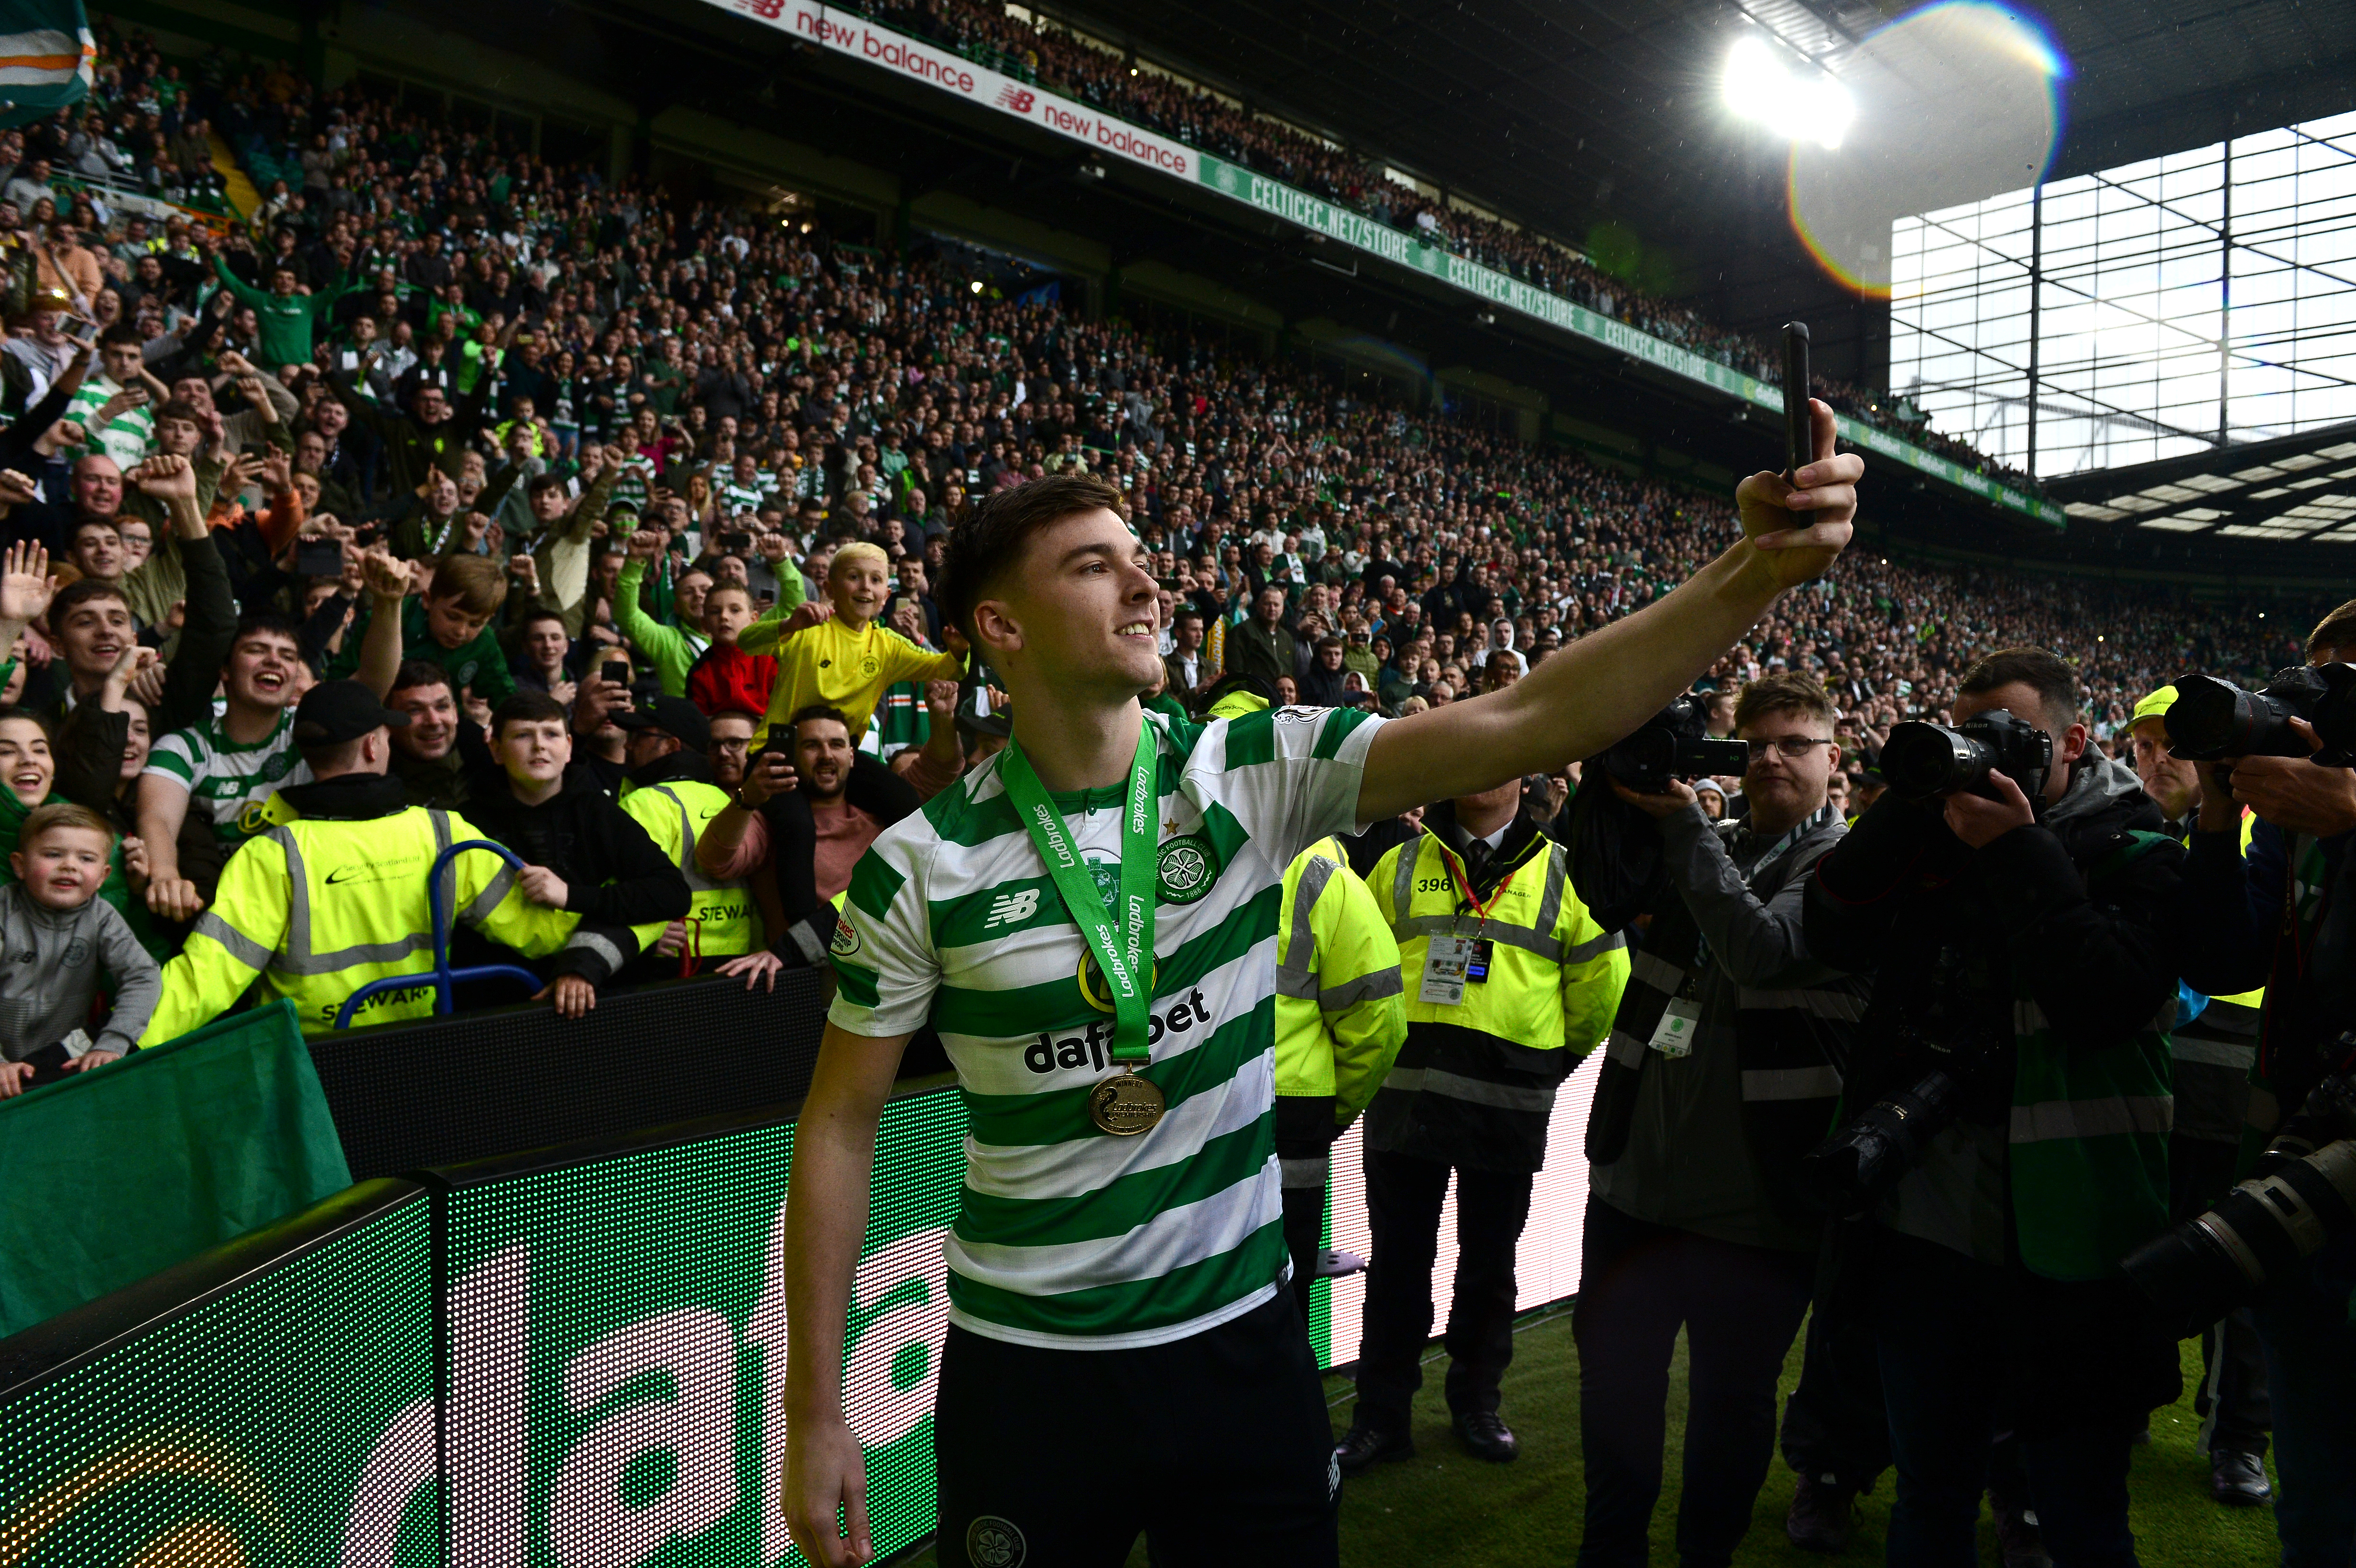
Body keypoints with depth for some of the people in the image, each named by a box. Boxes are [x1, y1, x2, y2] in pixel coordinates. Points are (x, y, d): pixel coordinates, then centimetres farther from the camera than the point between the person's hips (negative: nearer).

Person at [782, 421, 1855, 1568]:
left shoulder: (1254, 775, -8)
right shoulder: (920, 866, -10)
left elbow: (1524, 725, -18)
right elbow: (840, 1126, -3)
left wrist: (1755, 572, -29)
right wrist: (814, 1417, -3)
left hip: (1241, 1340, 1)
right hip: (1025, 1375, -1)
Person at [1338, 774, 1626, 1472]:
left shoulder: (1564, 877, 6)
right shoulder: (1400, 867, 9)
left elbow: (1601, 995, 10)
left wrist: (1546, 1061, 13)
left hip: (1509, 1110, 0)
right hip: (1406, 1098, 0)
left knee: (1489, 1265, 13)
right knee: (1398, 1263, 7)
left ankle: (1476, 1402, 30)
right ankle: (1382, 1415, 18)